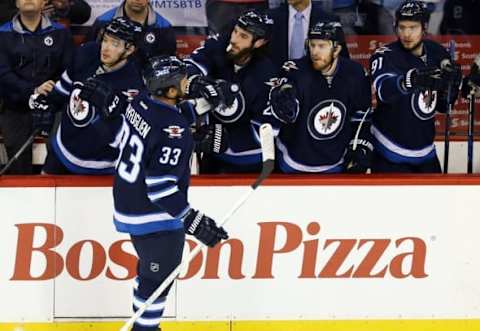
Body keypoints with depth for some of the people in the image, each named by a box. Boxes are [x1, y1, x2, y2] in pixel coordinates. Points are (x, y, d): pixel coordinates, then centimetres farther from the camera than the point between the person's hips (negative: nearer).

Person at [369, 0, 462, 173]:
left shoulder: (437, 53, 0)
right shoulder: (385, 56, -17)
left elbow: (442, 105, 9)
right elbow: (384, 90, -39)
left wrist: (451, 84, -12)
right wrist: (411, 80, -59)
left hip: (425, 151, 6)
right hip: (390, 154, -6)